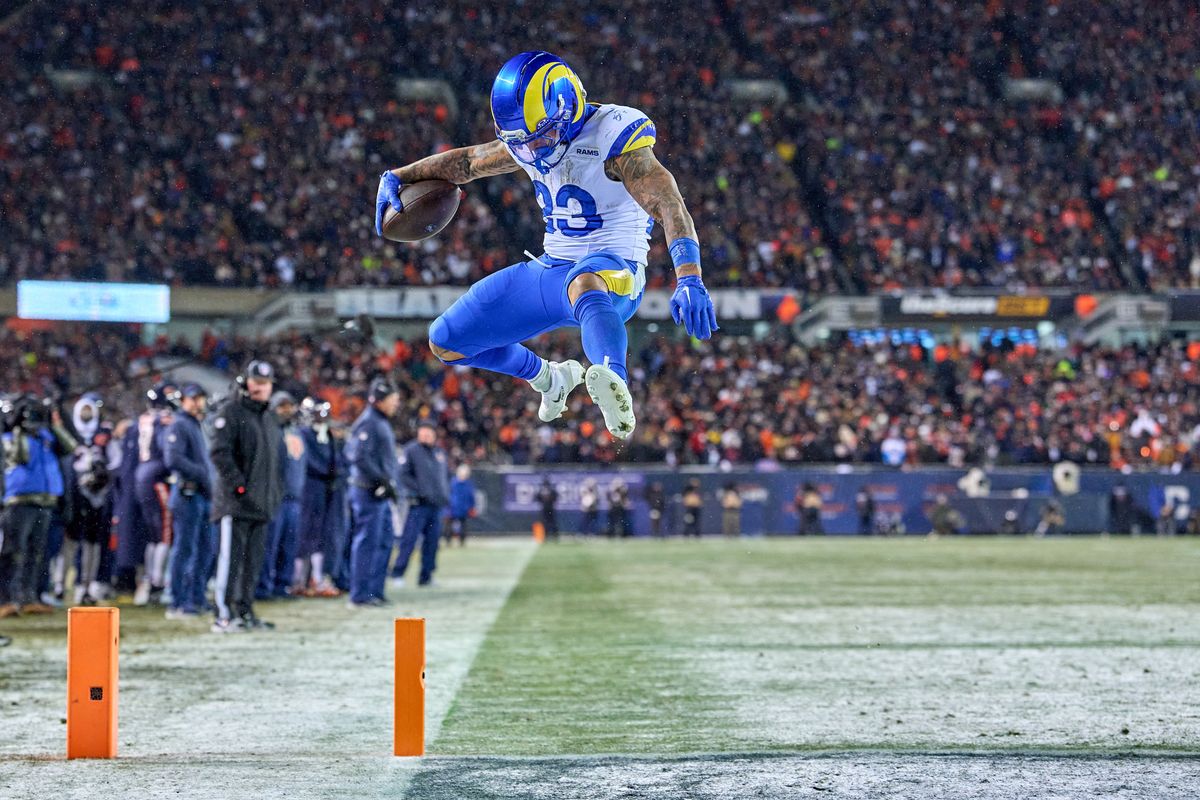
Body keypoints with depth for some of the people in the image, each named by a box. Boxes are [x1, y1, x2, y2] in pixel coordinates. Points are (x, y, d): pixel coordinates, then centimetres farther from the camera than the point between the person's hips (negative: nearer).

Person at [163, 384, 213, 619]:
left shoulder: (196, 426, 21)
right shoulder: (179, 425, -8)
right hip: (188, 494, -9)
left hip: (202, 495, 9)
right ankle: (177, 604, -6)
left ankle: (196, 599, 19)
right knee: (184, 549, -8)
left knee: (204, 549, 12)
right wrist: (202, 473, -19)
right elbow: (173, 459, -20)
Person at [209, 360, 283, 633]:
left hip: (262, 502, 8)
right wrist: (237, 483, -19)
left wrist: (276, 491, 15)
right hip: (236, 500, -8)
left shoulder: (270, 418, 20)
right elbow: (220, 452, -13)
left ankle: (245, 611, 16)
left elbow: (275, 457, 26)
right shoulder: (230, 412, -5)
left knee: (254, 560, 10)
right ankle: (224, 615, -9)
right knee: (231, 557, -9)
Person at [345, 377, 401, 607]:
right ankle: (360, 595, -5)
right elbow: (360, 457, -23)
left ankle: (375, 591, 18)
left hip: (381, 494, 10)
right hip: (369, 492, -10)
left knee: (383, 542, 13)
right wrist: (383, 481, -20)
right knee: (368, 542, -7)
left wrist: (391, 483, 14)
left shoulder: (382, 423, 18)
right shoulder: (368, 422, -13)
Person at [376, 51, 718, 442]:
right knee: (446, 343, 12)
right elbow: (465, 161, 22)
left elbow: (670, 208, -28)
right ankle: (551, 380, 33)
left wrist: (689, 279, -42)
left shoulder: (612, 137, -17)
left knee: (583, 285, -46)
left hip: (612, 272, -8)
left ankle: (615, 389, -73)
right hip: (548, 269, 8)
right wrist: (396, 177, 11)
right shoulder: (528, 142, 5)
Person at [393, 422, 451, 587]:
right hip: (419, 504, -6)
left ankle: (426, 576, 13)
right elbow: (403, 474, -10)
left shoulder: (440, 453, 15)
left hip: (437, 504, 6)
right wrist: (418, 490, -17)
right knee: (409, 538, -10)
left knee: (432, 541, 7)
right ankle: (397, 573, -5)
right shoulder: (411, 450, -4)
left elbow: (447, 474, 26)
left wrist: (445, 493, 11)